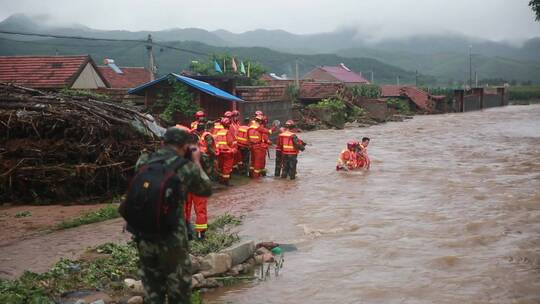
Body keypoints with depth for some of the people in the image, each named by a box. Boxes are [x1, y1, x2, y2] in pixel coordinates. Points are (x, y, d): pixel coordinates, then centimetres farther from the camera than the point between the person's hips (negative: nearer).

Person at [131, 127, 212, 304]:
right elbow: (207, 190, 7)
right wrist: (196, 162, 17)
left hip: (142, 235, 4)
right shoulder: (186, 167, -9)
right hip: (172, 238, -4)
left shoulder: (143, 161, 0)